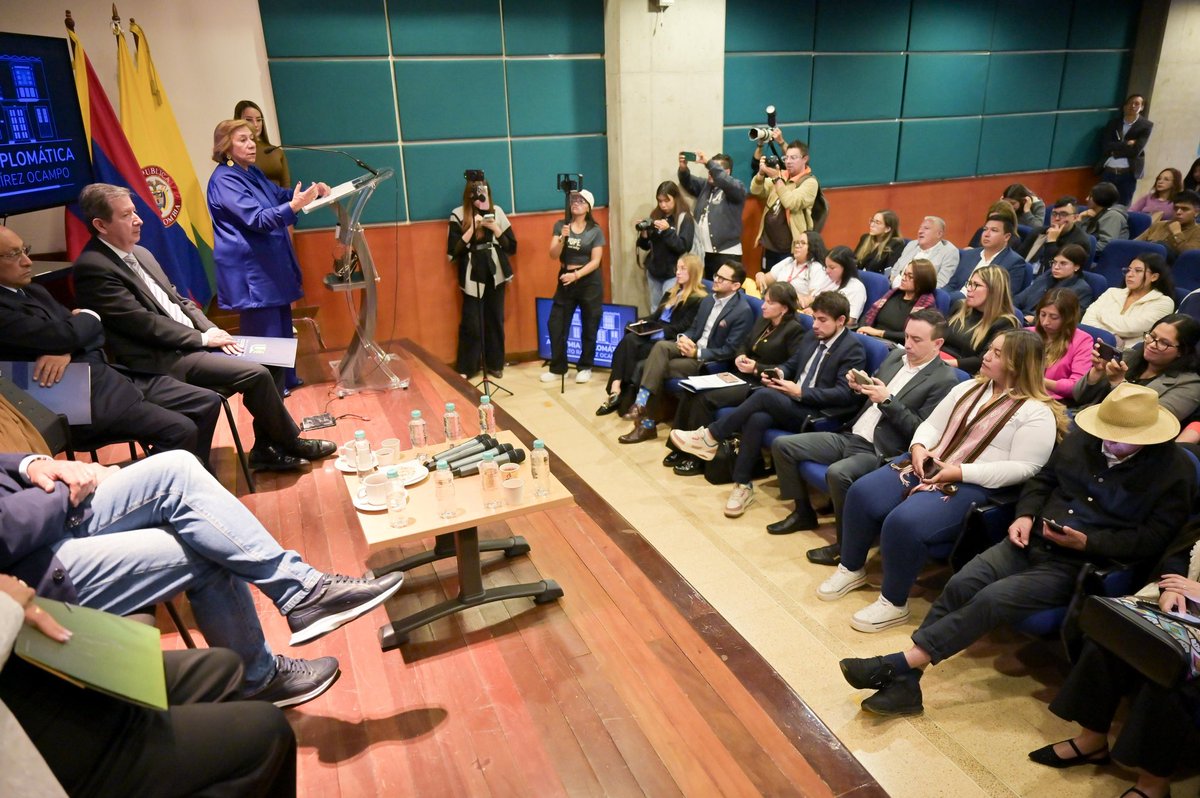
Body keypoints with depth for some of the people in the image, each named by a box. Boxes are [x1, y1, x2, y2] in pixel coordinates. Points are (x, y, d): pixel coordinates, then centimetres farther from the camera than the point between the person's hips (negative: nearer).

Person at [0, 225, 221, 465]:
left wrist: (66, 352, -12)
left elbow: (87, 332, 12)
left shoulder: (34, 291, 18)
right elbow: (66, 335, -21)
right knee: (181, 430, -24)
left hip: (110, 375, 9)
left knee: (207, 402, 2)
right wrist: (90, 317, 3)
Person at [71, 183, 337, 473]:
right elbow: (142, 322, -19)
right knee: (256, 374, -19)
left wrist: (211, 330, 0)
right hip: (162, 360, -9)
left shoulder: (140, 253, 13)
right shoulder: (93, 267, -15)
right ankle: (291, 444, 2)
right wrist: (202, 338, -12)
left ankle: (266, 449, 6)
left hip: (189, 343, 9)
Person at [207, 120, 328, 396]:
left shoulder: (252, 172, 12)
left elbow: (278, 195, 25)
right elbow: (258, 219, -26)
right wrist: (295, 205, -39)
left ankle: (286, 380, 27)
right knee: (263, 332, -6)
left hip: (271, 264, 10)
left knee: (281, 323, 16)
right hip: (251, 270, -10)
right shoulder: (224, 180, -17)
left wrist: (310, 190, 8)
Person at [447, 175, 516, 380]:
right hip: (472, 277, -3)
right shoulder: (458, 215, -5)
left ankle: (495, 364, 22)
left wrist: (494, 228, -10)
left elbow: (511, 246, 3)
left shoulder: (497, 211, 3)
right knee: (471, 324, -3)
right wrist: (472, 229, -16)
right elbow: (453, 252, -10)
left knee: (495, 321, 9)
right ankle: (465, 368, 8)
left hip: (495, 275, 3)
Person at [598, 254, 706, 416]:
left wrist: (658, 331, -19)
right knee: (629, 340, -24)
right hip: (655, 334, 7)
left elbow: (682, 329, -13)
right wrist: (643, 322, 1)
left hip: (670, 341, -7)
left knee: (631, 349, -26)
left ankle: (623, 395, -18)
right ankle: (616, 389, -33)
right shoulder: (672, 293, 22)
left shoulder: (698, 299, -5)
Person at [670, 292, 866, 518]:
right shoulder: (812, 337, 16)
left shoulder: (853, 349, -6)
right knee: (757, 418, -27)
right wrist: (779, 374, 0)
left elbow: (844, 395, -15)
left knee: (765, 394, -29)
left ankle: (710, 436, -18)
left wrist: (800, 392, -18)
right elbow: (791, 365, 24)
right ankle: (742, 485, -17)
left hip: (818, 417, -6)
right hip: (794, 406, 6)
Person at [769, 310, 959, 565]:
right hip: (849, 436, 8)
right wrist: (859, 387, -1)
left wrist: (888, 400, -19)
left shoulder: (944, 380, -9)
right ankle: (803, 512, 15)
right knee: (782, 445, -1)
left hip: (880, 452, -8)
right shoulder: (895, 356, 12)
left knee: (837, 473, -37)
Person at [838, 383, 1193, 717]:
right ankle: (903, 681, -18)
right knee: (960, 584, -19)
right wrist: (1025, 515, -1)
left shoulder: (1175, 471, -6)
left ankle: (900, 663, -21)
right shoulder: (1081, 439, 7)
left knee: (992, 599, -26)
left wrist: (1087, 541, -19)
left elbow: (1152, 539, -8)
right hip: (1031, 541, 5)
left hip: (1078, 563, -5)